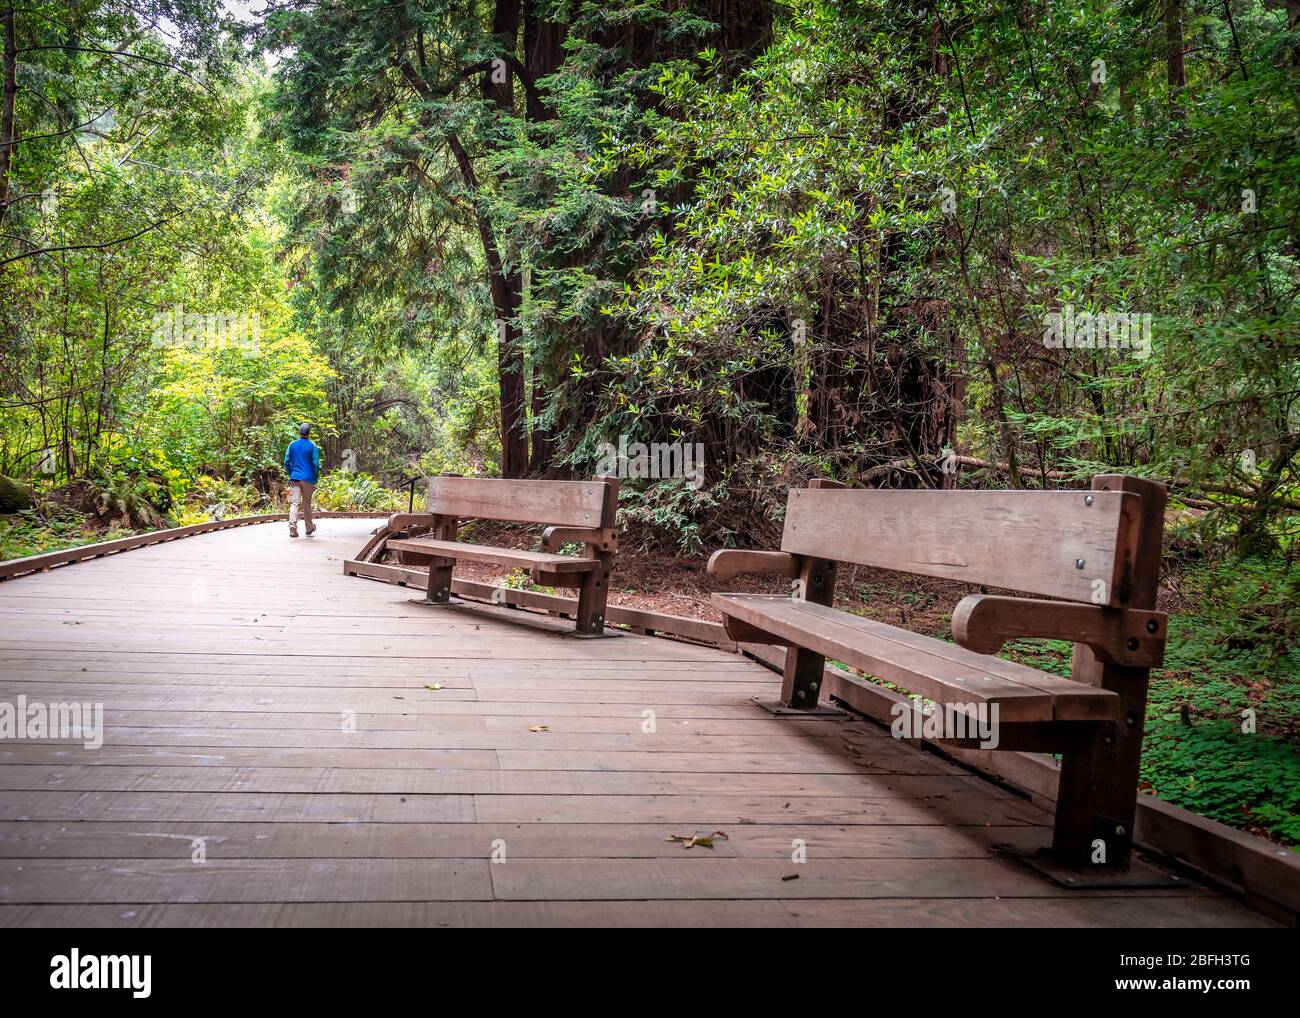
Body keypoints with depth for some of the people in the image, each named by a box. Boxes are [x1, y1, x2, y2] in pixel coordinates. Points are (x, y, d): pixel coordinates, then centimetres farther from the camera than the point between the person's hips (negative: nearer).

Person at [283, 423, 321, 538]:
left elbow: (287, 462, 5)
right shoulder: (313, 446, -3)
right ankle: (309, 528, 22)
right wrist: (316, 478, 6)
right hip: (308, 478, -1)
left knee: (294, 503, -3)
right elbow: (316, 464, -5)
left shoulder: (292, 445, 3)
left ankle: (292, 527, -17)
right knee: (307, 504, 10)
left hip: (295, 478, 1)